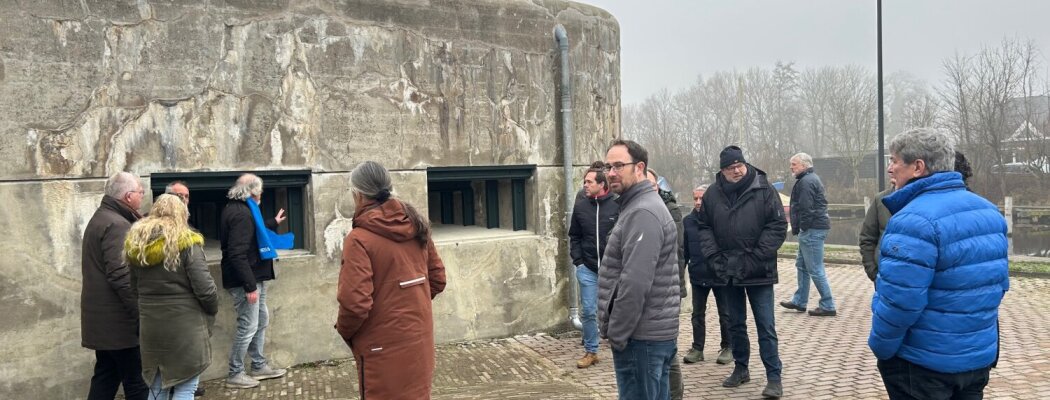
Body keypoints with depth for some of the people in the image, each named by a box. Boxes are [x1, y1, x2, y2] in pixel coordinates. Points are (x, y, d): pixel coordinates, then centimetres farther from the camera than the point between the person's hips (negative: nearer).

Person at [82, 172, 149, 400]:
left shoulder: (101, 218, 16)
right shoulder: (117, 224, -18)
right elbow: (120, 276, -25)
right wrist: (141, 314, -21)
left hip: (103, 317, 10)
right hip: (118, 320, -10)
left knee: (106, 377, 15)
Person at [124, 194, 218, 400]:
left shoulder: (136, 243, 6)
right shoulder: (186, 242, -12)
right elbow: (204, 287, -14)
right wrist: (213, 309, 2)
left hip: (150, 324, 6)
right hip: (184, 324, -6)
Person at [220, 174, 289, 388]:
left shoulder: (240, 209, 12)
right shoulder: (241, 213, -22)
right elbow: (237, 254, -28)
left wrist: (273, 223, 47)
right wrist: (249, 286, -27)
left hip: (253, 278, 11)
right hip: (245, 281, -11)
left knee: (261, 320, 18)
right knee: (248, 326, -3)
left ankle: (259, 366, 29)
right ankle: (235, 374, 9)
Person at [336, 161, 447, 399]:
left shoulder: (359, 238, -18)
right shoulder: (417, 226, 2)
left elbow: (355, 302, -22)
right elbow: (437, 279, 9)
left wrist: (344, 331, -3)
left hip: (384, 347, -6)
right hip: (419, 338, 6)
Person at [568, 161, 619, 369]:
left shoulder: (617, 205, -10)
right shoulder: (580, 206, 2)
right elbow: (574, 237, 10)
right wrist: (578, 261, 2)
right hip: (588, 269, 3)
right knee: (588, 312, 7)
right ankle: (591, 351, 21)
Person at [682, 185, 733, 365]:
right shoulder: (688, 221, 1)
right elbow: (684, 249, 7)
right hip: (697, 276, 4)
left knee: (725, 314, 10)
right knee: (697, 314, 11)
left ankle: (727, 347, 24)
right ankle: (697, 348, 20)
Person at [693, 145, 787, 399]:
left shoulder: (764, 190, -7)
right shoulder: (713, 194, 1)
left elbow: (778, 226, -8)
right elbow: (703, 227, 8)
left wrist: (756, 257, -13)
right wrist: (714, 256, -3)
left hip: (758, 271, -3)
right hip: (728, 271, 4)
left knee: (766, 326, 0)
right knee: (736, 324, 16)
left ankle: (774, 377, 9)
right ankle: (741, 369, 30)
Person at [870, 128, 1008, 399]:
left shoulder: (914, 220, -24)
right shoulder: (988, 210, 4)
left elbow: (899, 300, -27)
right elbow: (998, 281, 12)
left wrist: (880, 346, -12)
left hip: (923, 362, -8)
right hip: (981, 355, 8)